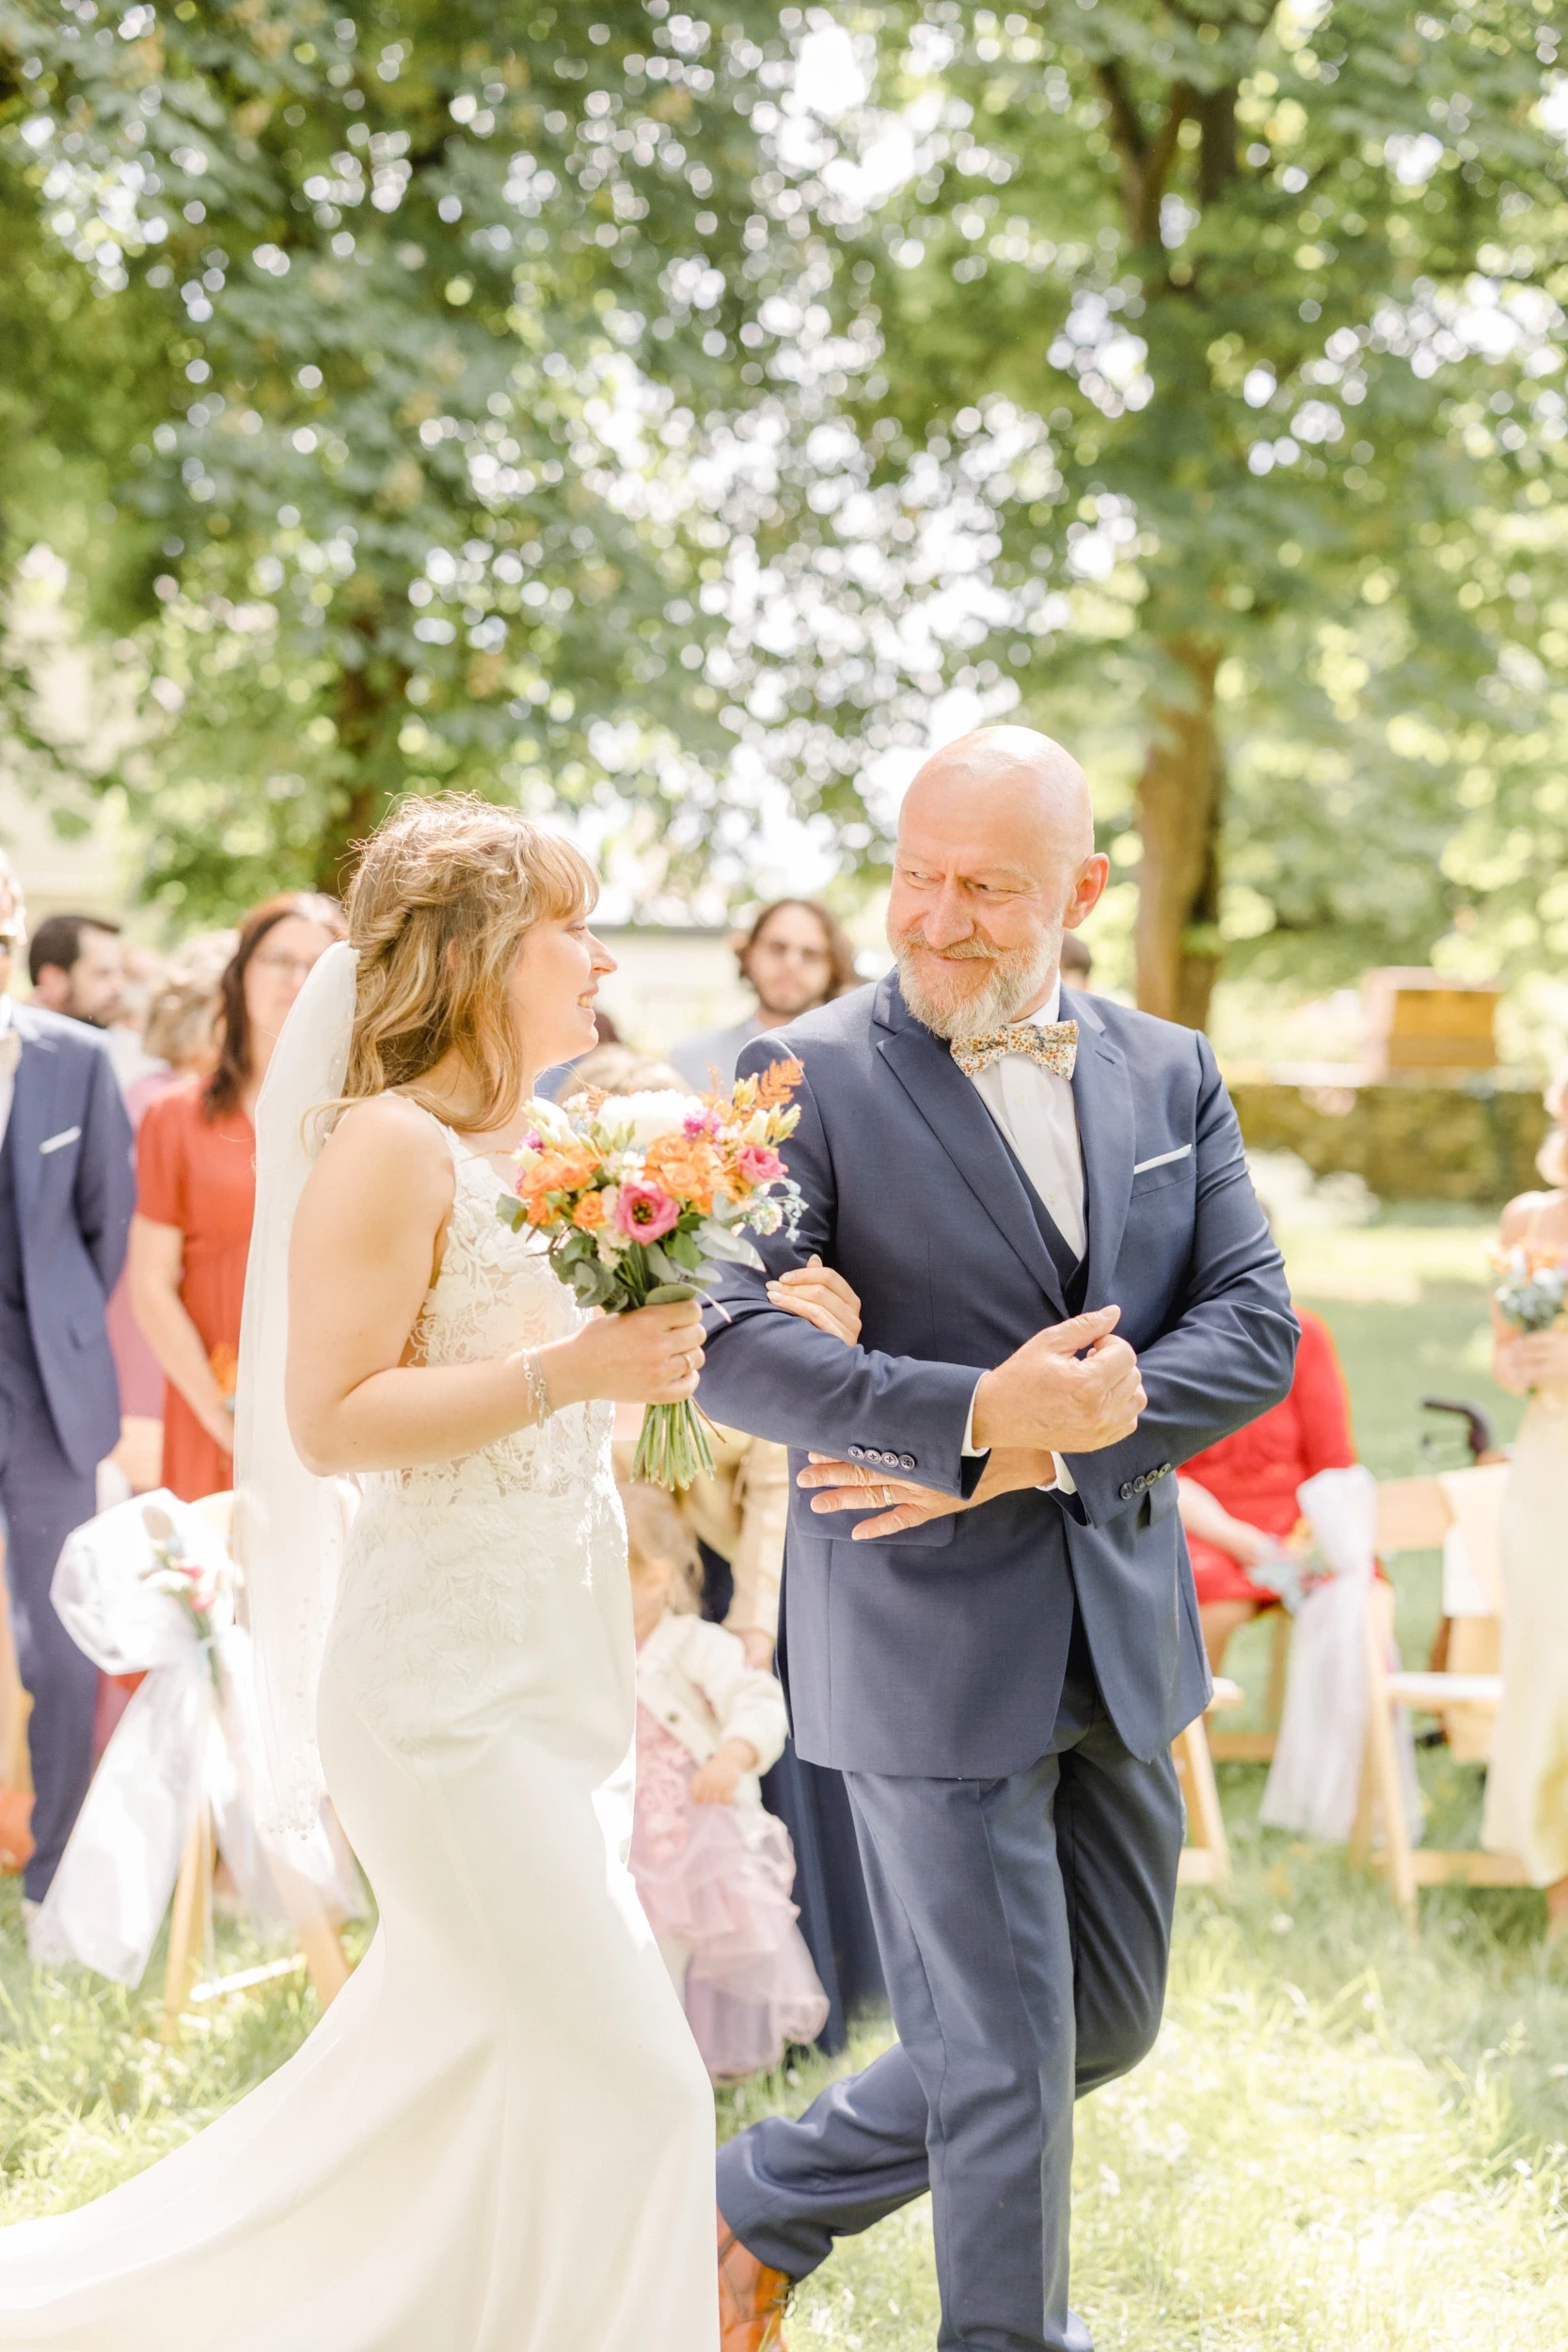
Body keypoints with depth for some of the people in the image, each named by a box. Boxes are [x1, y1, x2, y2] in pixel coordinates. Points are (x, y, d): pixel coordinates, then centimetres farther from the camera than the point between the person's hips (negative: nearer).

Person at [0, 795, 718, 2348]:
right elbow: (333, 1420, -20)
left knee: (451, 2081, 16)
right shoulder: (391, 1145, -13)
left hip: (540, 1677, 9)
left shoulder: (534, 1146, 12)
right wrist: (570, 1371, -24)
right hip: (451, 1681, -9)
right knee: (625, 2083, -7)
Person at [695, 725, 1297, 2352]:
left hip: (1119, 1634, 6)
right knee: (1004, 2060, 1)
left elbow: (1256, 1331, -2)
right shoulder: (809, 1076, -8)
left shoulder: (1171, 1076, 7)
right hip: (929, 1636, -6)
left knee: (1106, 2026, 17)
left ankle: (768, 2201, 35)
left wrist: (1035, 1457, -15)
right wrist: (976, 1415, -27)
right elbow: (720, 1340, -18)